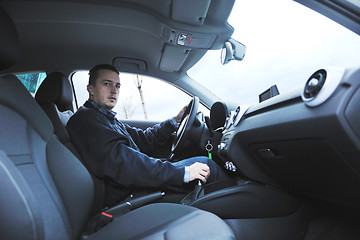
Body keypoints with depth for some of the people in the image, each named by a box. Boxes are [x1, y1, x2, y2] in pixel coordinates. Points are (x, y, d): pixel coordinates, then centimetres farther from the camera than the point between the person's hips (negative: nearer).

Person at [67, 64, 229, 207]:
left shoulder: (108, 118, 18)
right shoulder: (86, 119, -15)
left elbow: (143, 139, 17)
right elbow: (120, 162, -28)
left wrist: (175, 121, 10)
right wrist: (183, 173, -28)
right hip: (126, 195, -10)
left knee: (203, 162, 11)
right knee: (205, 164, -8)